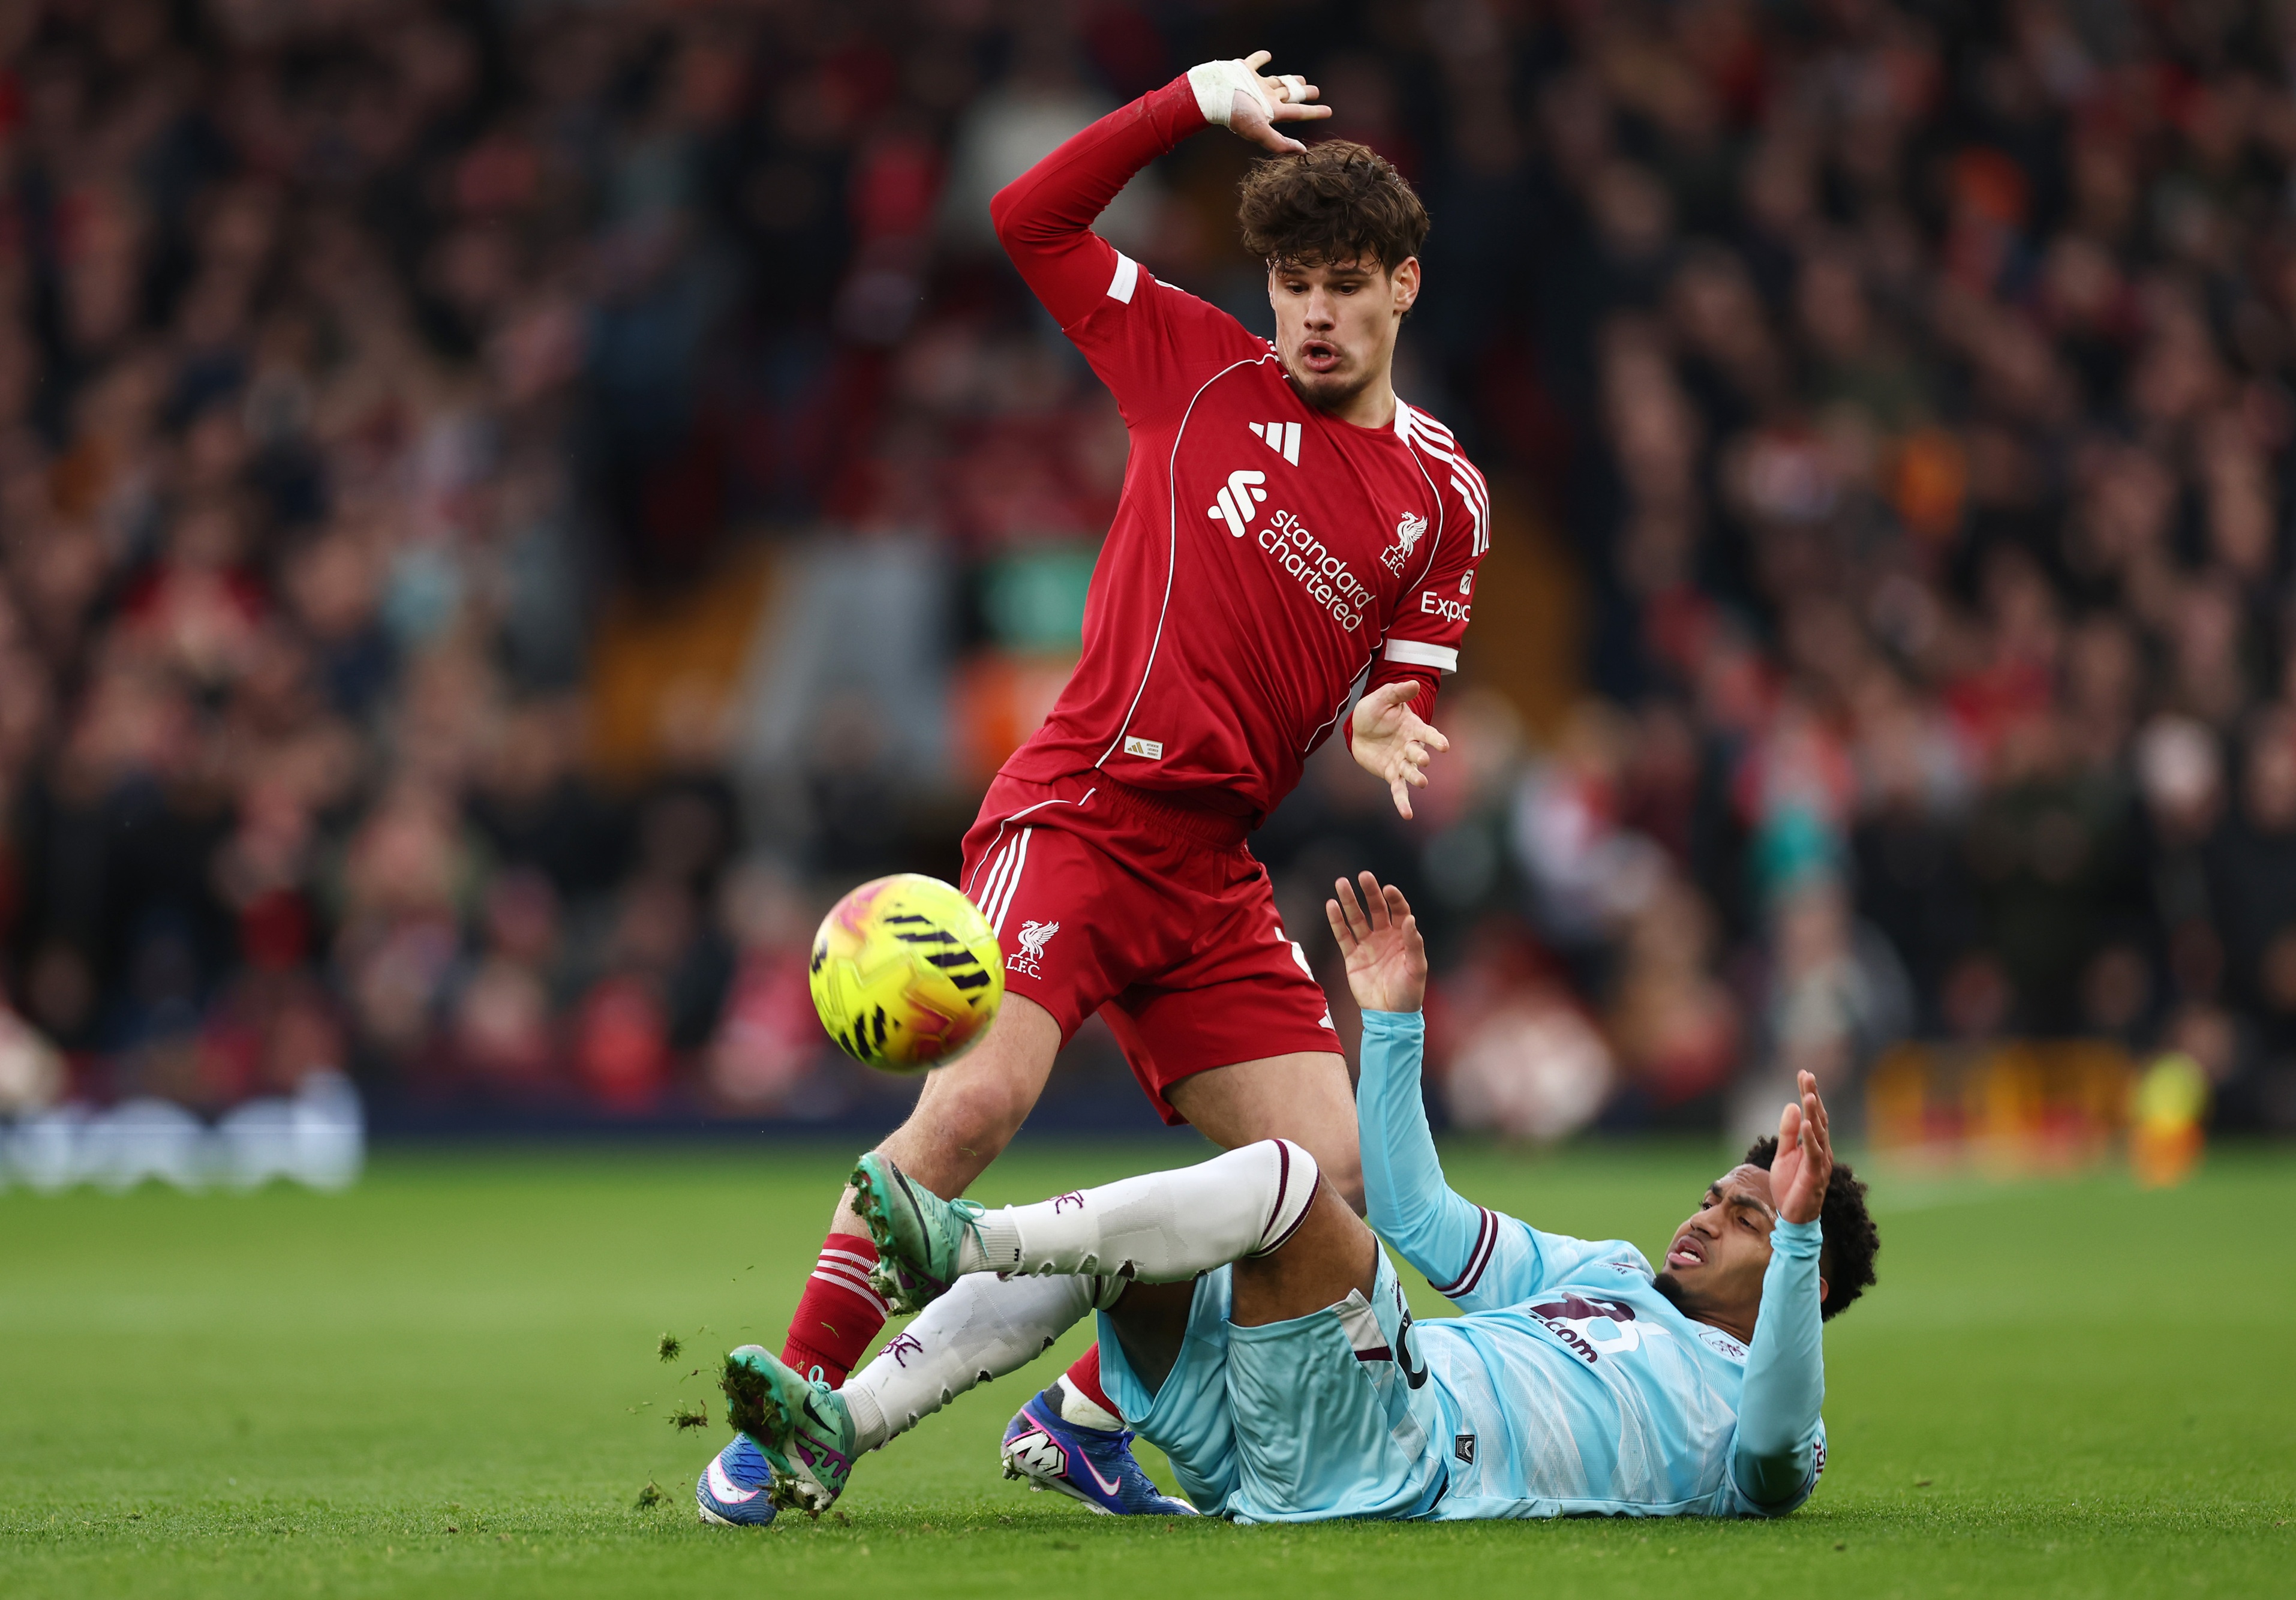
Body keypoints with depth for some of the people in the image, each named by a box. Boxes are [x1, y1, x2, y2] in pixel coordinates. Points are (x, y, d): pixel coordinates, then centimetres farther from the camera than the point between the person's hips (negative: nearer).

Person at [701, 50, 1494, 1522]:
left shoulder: (1445, 498, 13)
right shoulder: (1202, 369, 7)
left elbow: (1401, 688, 16)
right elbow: (1032, 218, 9)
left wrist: (1388, 737, -8)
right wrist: (1200, 102, 3)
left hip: (1216, 872, 5)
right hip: (1080, 809, -4)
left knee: (1331, 1172, -5)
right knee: (977, 1101, -25)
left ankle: (1087, 1415, 12)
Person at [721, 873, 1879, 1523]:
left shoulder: (1740, 1406, 10)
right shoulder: (1609, 1277, 34)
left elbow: (1775, 1441, -16)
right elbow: (1417, 1214, 37)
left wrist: (1797, 1235, -27)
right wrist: (1394, 1023, 32)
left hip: (1392, 1458, -9)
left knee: (1284, 1180, -25)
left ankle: (966, 1241, -26)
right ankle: (839, 1429, -12)